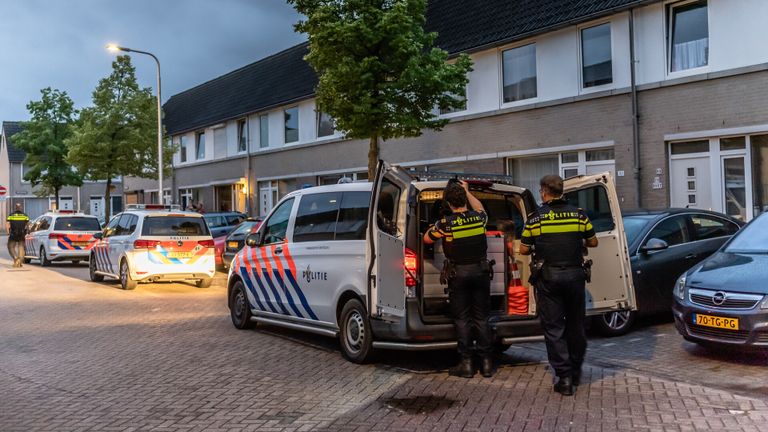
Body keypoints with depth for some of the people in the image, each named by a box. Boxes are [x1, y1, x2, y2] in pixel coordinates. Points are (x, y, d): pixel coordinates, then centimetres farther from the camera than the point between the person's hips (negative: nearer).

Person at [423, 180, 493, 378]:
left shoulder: (445, 223, -14)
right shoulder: (479, 217, -3)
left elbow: (427, 239, 3)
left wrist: (434, 226, 20)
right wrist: (467, 191, 30)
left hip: (459, 274, -3)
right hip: (481, 270, 3)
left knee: (462, 319, 5)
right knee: (481, 318, 9)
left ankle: (466, 363, 7)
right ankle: (486, 362, 12)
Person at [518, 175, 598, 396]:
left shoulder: (536, 217, -4)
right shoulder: (578, 214, 2)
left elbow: (523, 249, 0)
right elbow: (593, 242, 11)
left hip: (548, 276, -3)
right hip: (575, 274, 3)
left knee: (553, 328, 3)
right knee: (576, 325, 16)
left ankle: (564, 377, 0)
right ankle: (576, 372, 29)